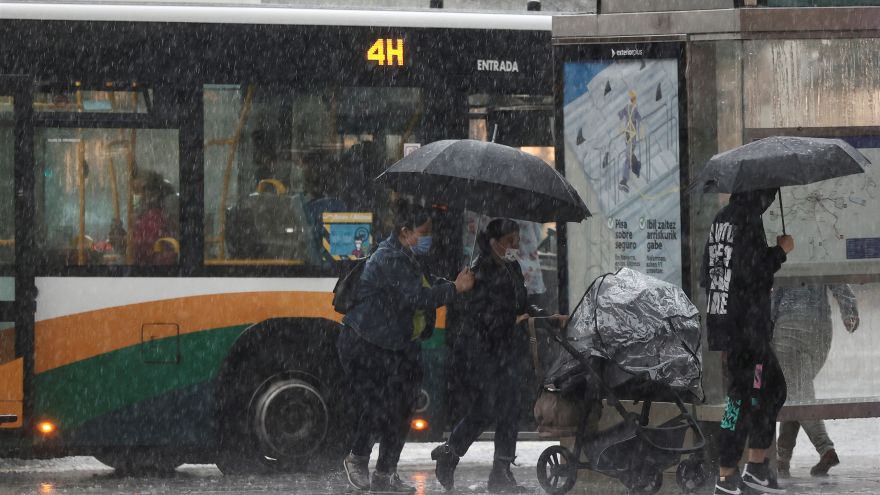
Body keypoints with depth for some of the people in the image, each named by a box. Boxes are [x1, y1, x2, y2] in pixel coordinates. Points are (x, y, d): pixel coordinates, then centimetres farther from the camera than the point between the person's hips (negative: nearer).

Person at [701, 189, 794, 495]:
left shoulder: (721, 219, 12)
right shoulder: (747, 220, -15)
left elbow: (707, 276, 17)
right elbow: (754, 273, -21)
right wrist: (781, 250, -6)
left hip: (721, 318, 9)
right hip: (746, 326, -9)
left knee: (773, 387, 18)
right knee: (743, 395, -4)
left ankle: (756, 465, 20)